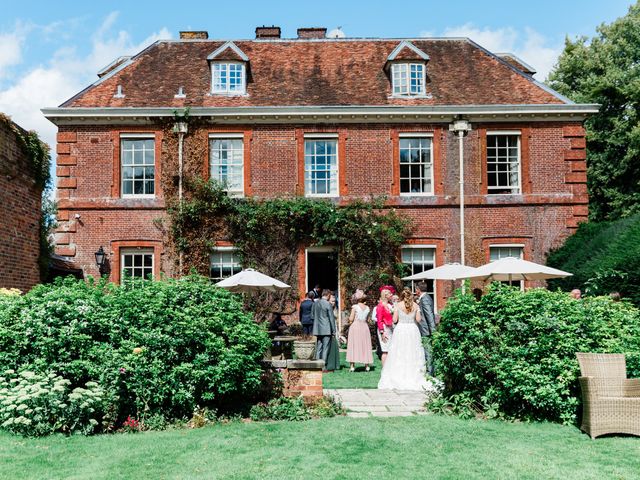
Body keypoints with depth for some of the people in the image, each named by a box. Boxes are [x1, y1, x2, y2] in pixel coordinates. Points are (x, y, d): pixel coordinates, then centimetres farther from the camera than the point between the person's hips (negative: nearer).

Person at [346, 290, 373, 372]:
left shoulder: (355, 307, -7)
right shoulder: (367, 308, 5)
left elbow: (351, 319, -7)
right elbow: (366, 319, 8)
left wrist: (350, 322, 14)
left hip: (355, 326, -3)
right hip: (365, 326, 4)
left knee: (354, 345, 0)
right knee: (365, 345, 10)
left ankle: (352, 366, -2)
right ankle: (367, 365, 11)